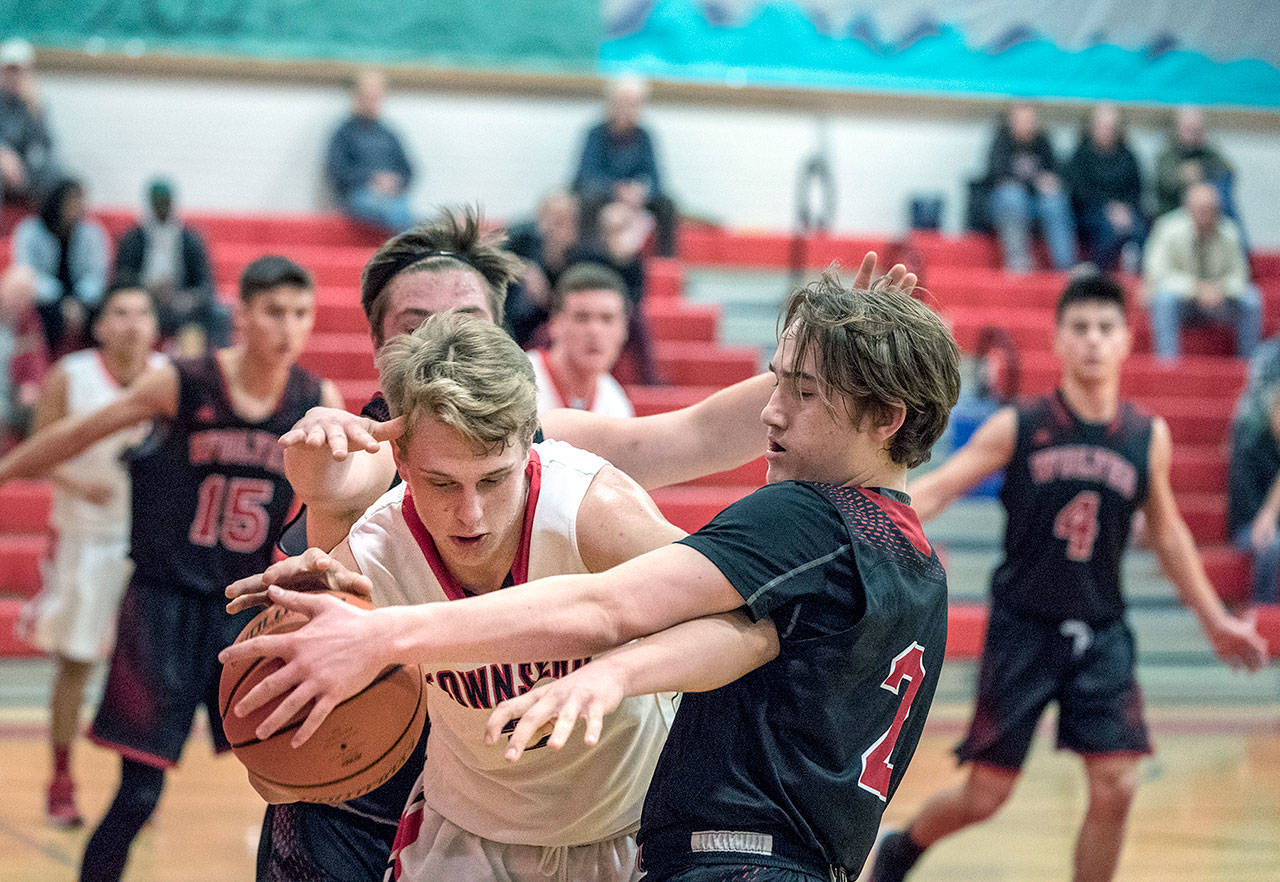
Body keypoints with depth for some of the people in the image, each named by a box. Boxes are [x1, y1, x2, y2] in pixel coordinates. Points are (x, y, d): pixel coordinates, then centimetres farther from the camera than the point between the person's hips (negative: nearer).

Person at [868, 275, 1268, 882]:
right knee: (984, 797, 1)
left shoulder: (1149, 437, 0)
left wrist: (1213, 619, 19)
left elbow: (1166, 532, 14)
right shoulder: (1017, 428, -8)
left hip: (1101, 634, 2)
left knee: (1115, 788, -10)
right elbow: (935, 490, -10)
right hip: (1023, 628, -2)